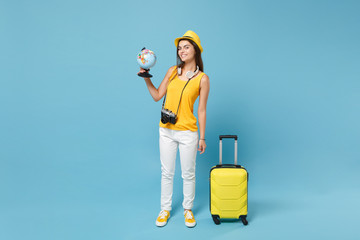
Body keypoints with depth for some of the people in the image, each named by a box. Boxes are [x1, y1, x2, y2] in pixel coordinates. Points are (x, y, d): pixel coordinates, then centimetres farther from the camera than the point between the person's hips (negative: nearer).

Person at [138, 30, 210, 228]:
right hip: (166, 130, 3)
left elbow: (201, 110, -4)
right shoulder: (172, 71, 4)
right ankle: (165, 209, 29)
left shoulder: (202, 79, -5)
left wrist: (202, 137, -3)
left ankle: (188, 209, 31)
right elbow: (157, 96, 8)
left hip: (188, 132, -3)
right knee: (167, 172, 13)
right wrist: (147, 79, -3)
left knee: (188, 174, 10)